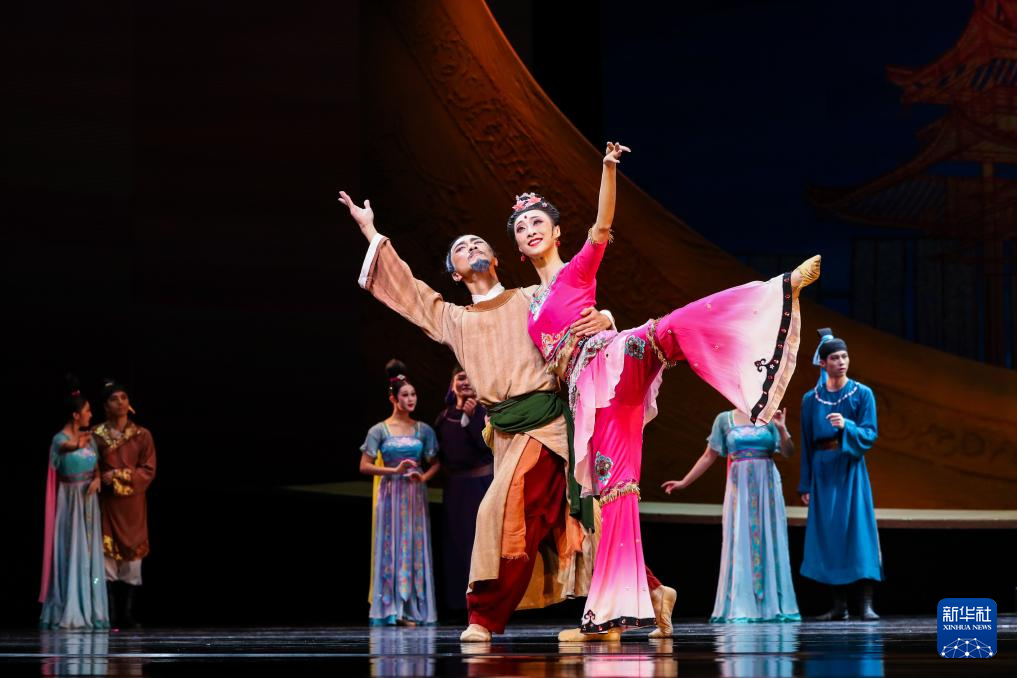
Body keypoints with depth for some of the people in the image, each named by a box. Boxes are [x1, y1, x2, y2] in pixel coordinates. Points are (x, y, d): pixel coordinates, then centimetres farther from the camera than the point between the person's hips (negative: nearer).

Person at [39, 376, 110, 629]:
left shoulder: (88, 437, 9)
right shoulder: (60, 439, -11)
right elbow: (65, 447, -34)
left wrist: (97, 479, -8)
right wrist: (75, 445, -55)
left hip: (89, 499, 6)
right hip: (70, 500, -6)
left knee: (90, 553, 5)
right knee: (71, 553, -6)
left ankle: (89, 611, 9)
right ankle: (67, 612, -2)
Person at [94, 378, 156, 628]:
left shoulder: (142, 435, 7)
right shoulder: (97, 435, 7)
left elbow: (148, 470, 1)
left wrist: (119, 475, -10)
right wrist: (102, 479, -12)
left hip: (132, 504, 1)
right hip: (107, 503, -1)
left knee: (132, 557, -2)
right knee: (108, 556, -7)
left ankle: (129, 616, 1)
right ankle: (110, 617, -7)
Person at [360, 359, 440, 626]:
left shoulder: (423, 430, 7)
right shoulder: (379, 430, 0)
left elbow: (436, 463, 12)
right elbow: (365, 466, -3)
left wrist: (424, 476, -8)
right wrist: (394, 470, -13)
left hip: (416, 495, 3)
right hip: (391, 494, -3)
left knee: (416, 548, 1)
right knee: (392, 548, -4)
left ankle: (413, 608, 4)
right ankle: (394, 610, -3)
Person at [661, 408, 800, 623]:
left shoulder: (770, 418, 6)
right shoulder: (725, 419, 6)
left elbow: (788, 453, 1)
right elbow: (709, 456, 10)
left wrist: (782, 429, -14)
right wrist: (684, 482, 8)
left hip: (767, 486, 0)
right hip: (739, 486, 0)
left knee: (768, 543, 1)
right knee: (739, 543, -2)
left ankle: (770, 605, 6)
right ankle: (739, 607, 0)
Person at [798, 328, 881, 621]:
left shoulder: (862, 394, 1)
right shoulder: (811, 399, 7)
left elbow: (870, 435, -4)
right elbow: (806, 443, 9)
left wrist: (846, 426, -23)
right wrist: (805, 485, 6)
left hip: (851, 471, -2)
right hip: (823, 472, 2)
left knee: (858, 532, -9)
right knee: (828, 535, 1)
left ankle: (866, 604, -11)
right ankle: (839, 605, 6)